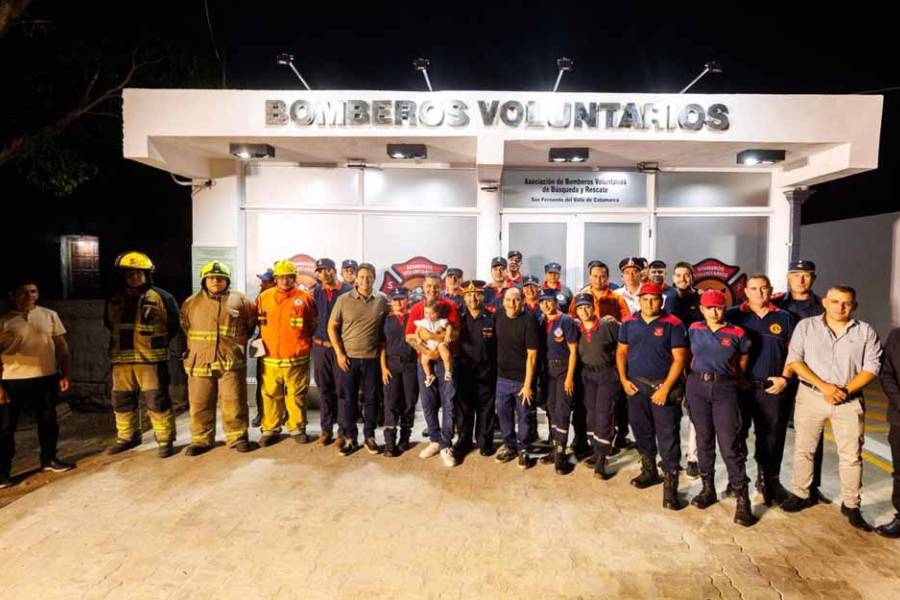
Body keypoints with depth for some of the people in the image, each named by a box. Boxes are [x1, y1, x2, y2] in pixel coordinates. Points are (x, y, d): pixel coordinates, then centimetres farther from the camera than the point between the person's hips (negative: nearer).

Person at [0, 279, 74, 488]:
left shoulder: (50, 316, 5)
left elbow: (61, 346, 8)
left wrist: (65, 374, 4)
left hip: (46, 378, 3)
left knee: (48, 420, 15)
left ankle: (49, 459, 31)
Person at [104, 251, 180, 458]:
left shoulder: (160, 297, -3)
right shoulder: (114, 299, 13)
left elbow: (174, 326, 3)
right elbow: (109, 324, 29)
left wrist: (158, 342, 2)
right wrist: (121, 342, 18)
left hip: (151, 359, -5)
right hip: (121, 359, 5)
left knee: (157, 401, -3)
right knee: (122, 401, 15)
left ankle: (165, 440, 8)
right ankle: (127, 437, 32)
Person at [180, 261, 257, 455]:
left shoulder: (239, 301, 3)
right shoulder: (191, 303, 9)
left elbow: (252, 321, 16)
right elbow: (184, 327, 23)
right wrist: (195, 346, 18)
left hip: (231, 362, -2)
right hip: (200, 362, 2)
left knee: (234, 402, 0)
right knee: (200, 404, 6)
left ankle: (237, 437, 13)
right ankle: (201, 439, 18)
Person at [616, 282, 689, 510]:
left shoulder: (672, 324, -8)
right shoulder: (629, 323, 5)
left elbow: (679, 358, -10)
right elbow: (621, 351, 12)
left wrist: (665, 388, -15)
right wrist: (623, 379, 1)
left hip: (664, 387, -4)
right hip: (636, 385, 4)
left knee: (668, 435, -3)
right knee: (641, 430, 15)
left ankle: (670, 484, 4)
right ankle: (649, 471, 34)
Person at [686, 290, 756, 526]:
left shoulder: (737, 334, -3)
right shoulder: (694, 330, 5)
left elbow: (743, 362, 12)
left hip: (725, 389, -3)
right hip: (697, 386, 3)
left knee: (730, 444, -6)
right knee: (703, 440, 11)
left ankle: (742, 499, 3)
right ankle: (708, 489, 25)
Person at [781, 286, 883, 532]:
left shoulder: (866, 332, 4)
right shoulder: (806, 326, 1)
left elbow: (871, 368, -1)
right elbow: (794, 360, -6)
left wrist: (845, 390, -14)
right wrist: (823, 386, -15)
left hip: (850, 400, 0)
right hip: (810, 396, 0)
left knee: (851, 455, 5)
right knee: (804, 449, 8)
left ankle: (851, 506, 19)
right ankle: (801, 495, 23)